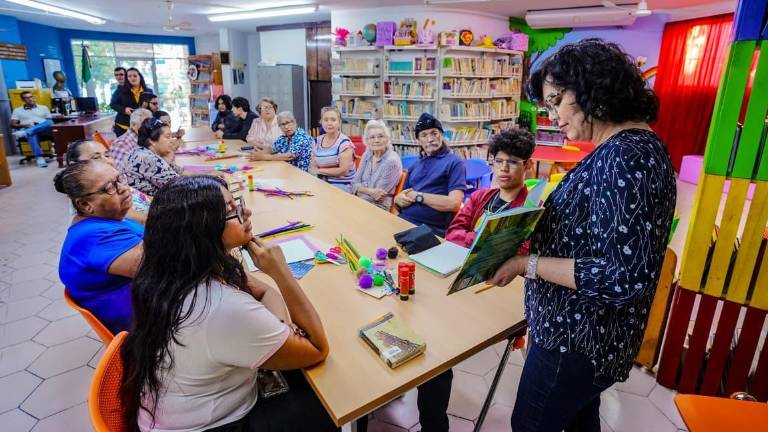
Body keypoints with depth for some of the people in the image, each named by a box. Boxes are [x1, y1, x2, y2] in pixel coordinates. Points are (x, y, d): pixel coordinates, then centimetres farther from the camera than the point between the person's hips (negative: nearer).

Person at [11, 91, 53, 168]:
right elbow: (13, 124, 12)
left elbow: (50, 122, 16)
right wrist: (25, 125, -9)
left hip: (44, 130, 1)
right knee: (32, 134, -41)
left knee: (49, 122, -36)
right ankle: (39, 157, -55)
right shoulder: (17, 110, 21)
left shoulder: (43, 108, 24)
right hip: (26, 129, -1)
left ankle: (25, 133, -47)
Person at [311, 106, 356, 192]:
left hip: (342, 186, -6)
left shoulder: (344, 142, -9)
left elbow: (343, 171, -17)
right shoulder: (317, 141, 9)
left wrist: (320, 171, -7)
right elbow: (313, 168, 8)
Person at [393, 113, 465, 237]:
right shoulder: (415, 165, 21)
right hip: (402, 221, 7)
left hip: (431, 230, -7)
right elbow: (401, 195, 23)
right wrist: (399, 198, -2)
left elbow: (454, 203, -13)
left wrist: (417, 196, -8)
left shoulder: (454, 162, 0)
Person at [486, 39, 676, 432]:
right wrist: (536, 231, 2)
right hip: (585, 331, 9)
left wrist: (528, 263, -25)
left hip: (576, 340, -9)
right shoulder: (621, 148, 7)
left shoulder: (628, 156, -25)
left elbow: (624, 278, -29)